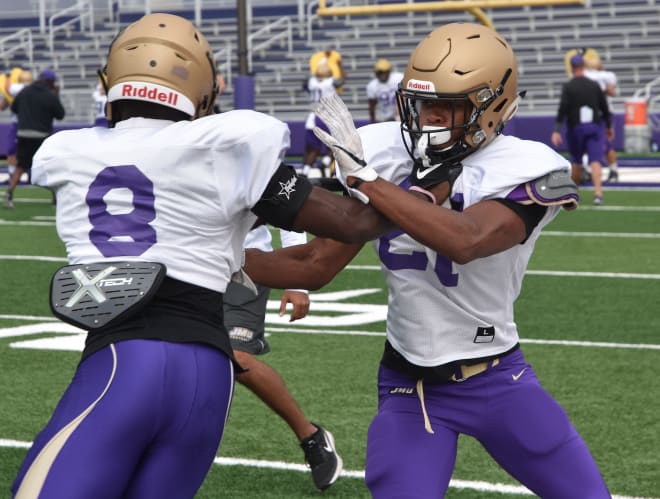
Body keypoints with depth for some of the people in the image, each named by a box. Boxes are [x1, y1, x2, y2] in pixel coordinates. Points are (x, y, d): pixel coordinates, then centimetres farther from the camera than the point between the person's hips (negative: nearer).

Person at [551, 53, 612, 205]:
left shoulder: (568, 87, -4)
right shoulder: (594, 85, 5)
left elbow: (562, 110, -12)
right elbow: (605, 108, 10)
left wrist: (556, 131, -14)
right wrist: (609, 127, 22)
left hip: (575, 128, -1)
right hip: (595, 127, 1)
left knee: (576, 161, 15)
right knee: (595, 160, -10)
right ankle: (598, 192, -26)